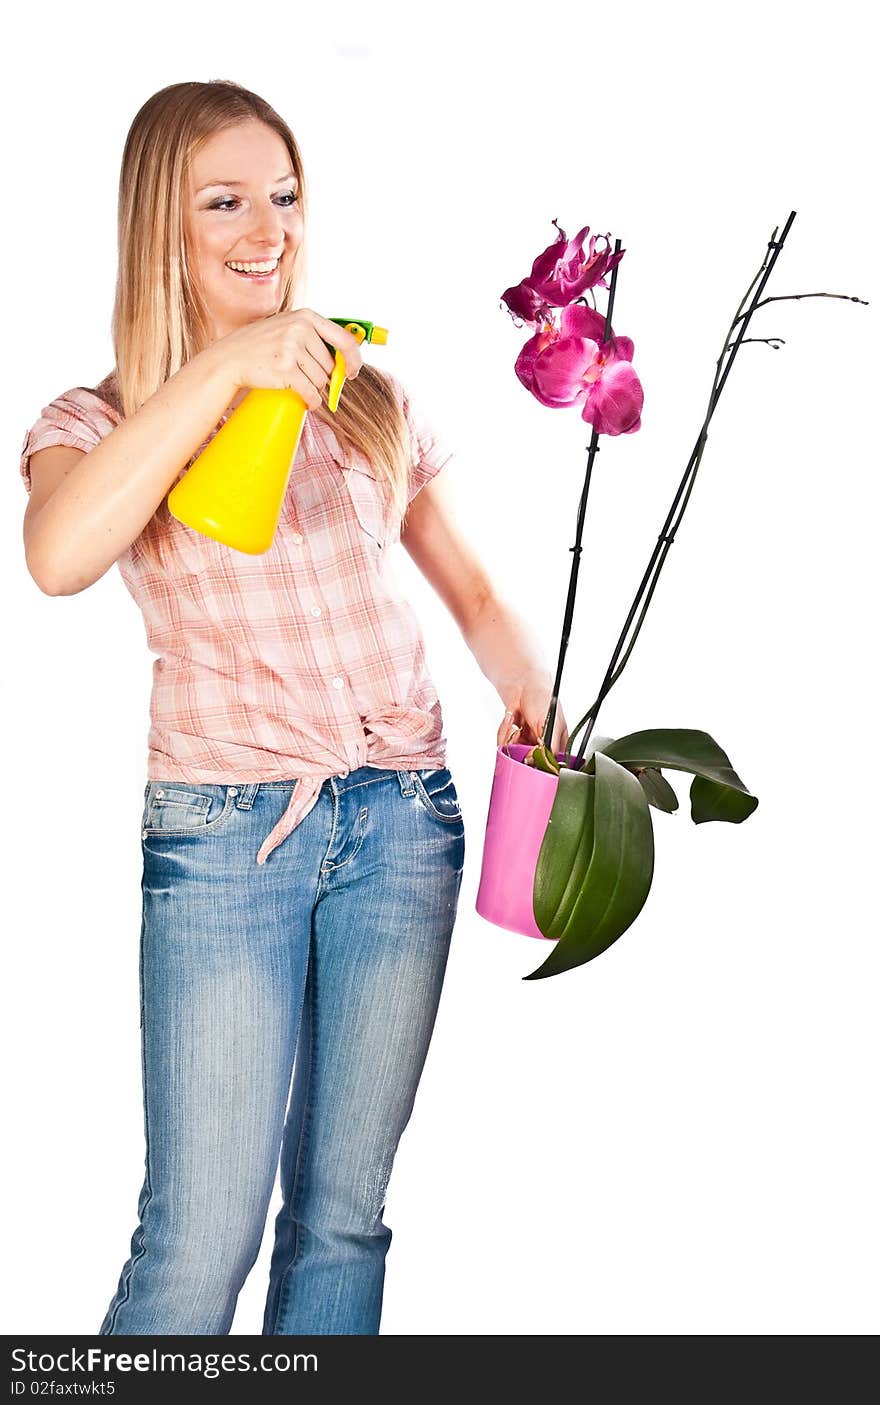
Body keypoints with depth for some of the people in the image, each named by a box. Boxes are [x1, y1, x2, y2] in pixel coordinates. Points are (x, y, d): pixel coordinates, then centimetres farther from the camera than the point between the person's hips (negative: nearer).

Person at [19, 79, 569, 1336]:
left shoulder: (371, 400, 12)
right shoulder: (101, 422, 2)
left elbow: (469, 584, 19)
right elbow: (59, 556, -22)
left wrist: (532, 698, 0)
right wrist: (221, 370, -24)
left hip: (404, 815, 4)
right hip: (226, 833, -3)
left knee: (345, 1214, 10)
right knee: (199, 1245, -4)